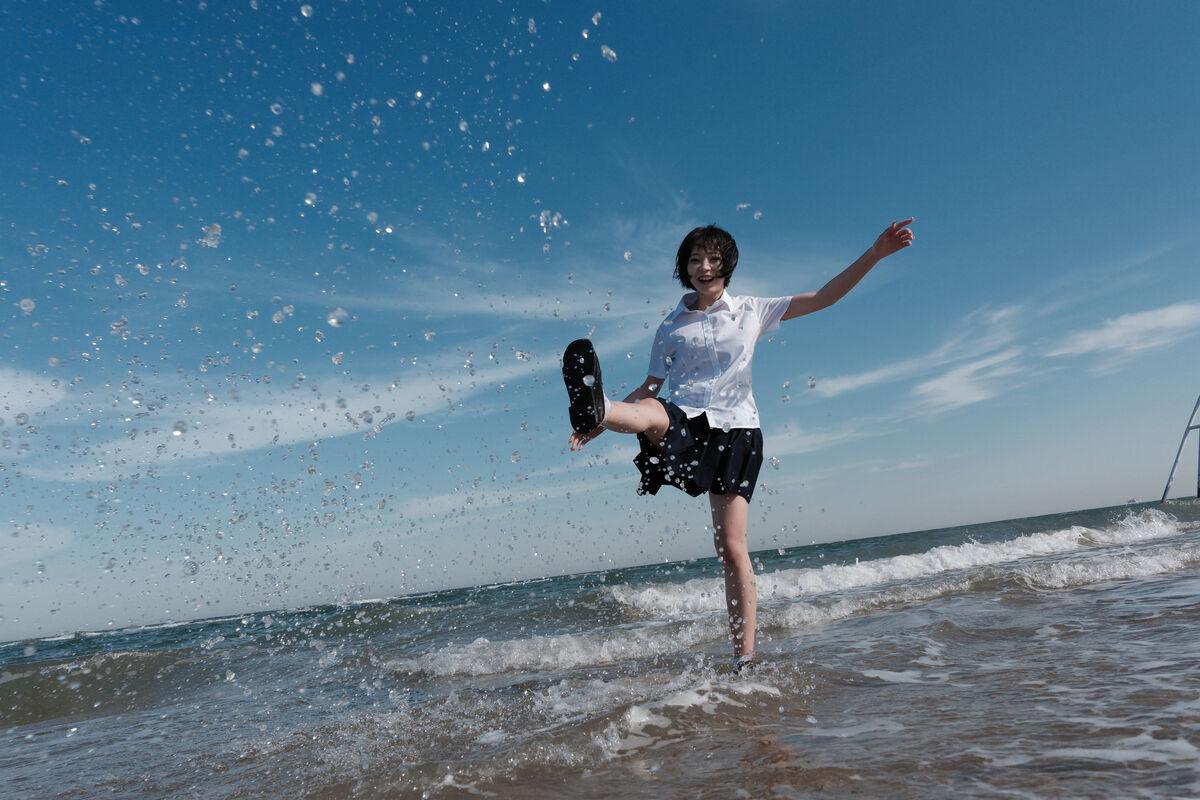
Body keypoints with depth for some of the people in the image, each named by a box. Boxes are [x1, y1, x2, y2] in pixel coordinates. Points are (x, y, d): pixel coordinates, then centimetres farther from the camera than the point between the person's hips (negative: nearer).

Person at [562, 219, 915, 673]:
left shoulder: (751, 312, 15)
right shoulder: (671, 328, 16)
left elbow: (823, 298, 12)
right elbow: (650, 388, 15)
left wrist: (875, 253, 4)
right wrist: (601, 423, 3)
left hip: (735, 431, 0)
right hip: (682, 422, 1)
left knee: (732, 548, -7)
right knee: (649, 413, -37)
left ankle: (745, 658, -2)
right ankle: (595, 410, -71)